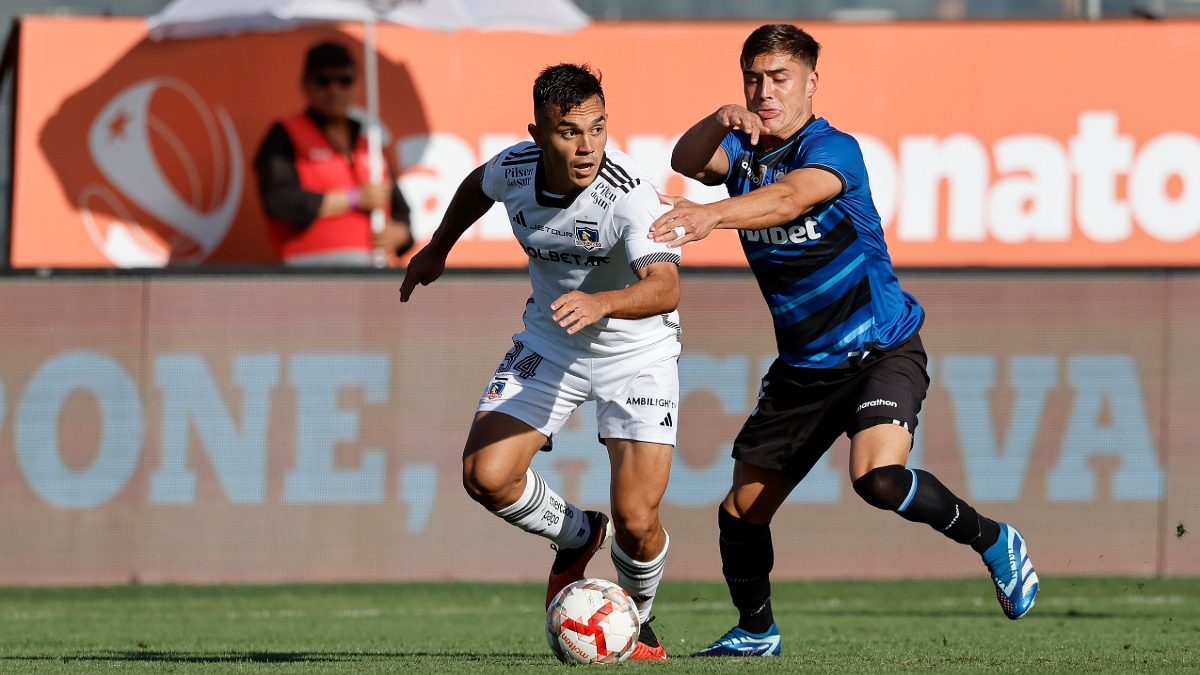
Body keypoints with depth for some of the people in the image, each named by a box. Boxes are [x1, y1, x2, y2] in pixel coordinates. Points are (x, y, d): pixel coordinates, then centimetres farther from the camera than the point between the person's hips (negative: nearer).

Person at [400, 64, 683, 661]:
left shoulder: (629, 191, -30)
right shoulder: (515, 168, -15)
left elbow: (665, 287, -43)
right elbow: (479, 186, 12)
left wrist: (601, 303, -61)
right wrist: (437, 250, 23)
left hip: (636, 349, -4)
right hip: (550, 342, 4)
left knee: (636, 519, -14)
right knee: (485, 476, -14)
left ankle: (636, 620, 21)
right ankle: (576, 535, 19)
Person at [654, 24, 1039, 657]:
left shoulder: (833, 149, -16)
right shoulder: (745, 149, 4)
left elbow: (786, 199, -36)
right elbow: (686, 161, -15)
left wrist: (711, 215, -54)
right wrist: (720, 122, -36)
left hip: (883, 350, -7)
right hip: (802, 364, 7)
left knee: (877, 478, -30)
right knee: (742, 509, 7)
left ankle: (993, 541, -7)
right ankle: (755, 630, 31)